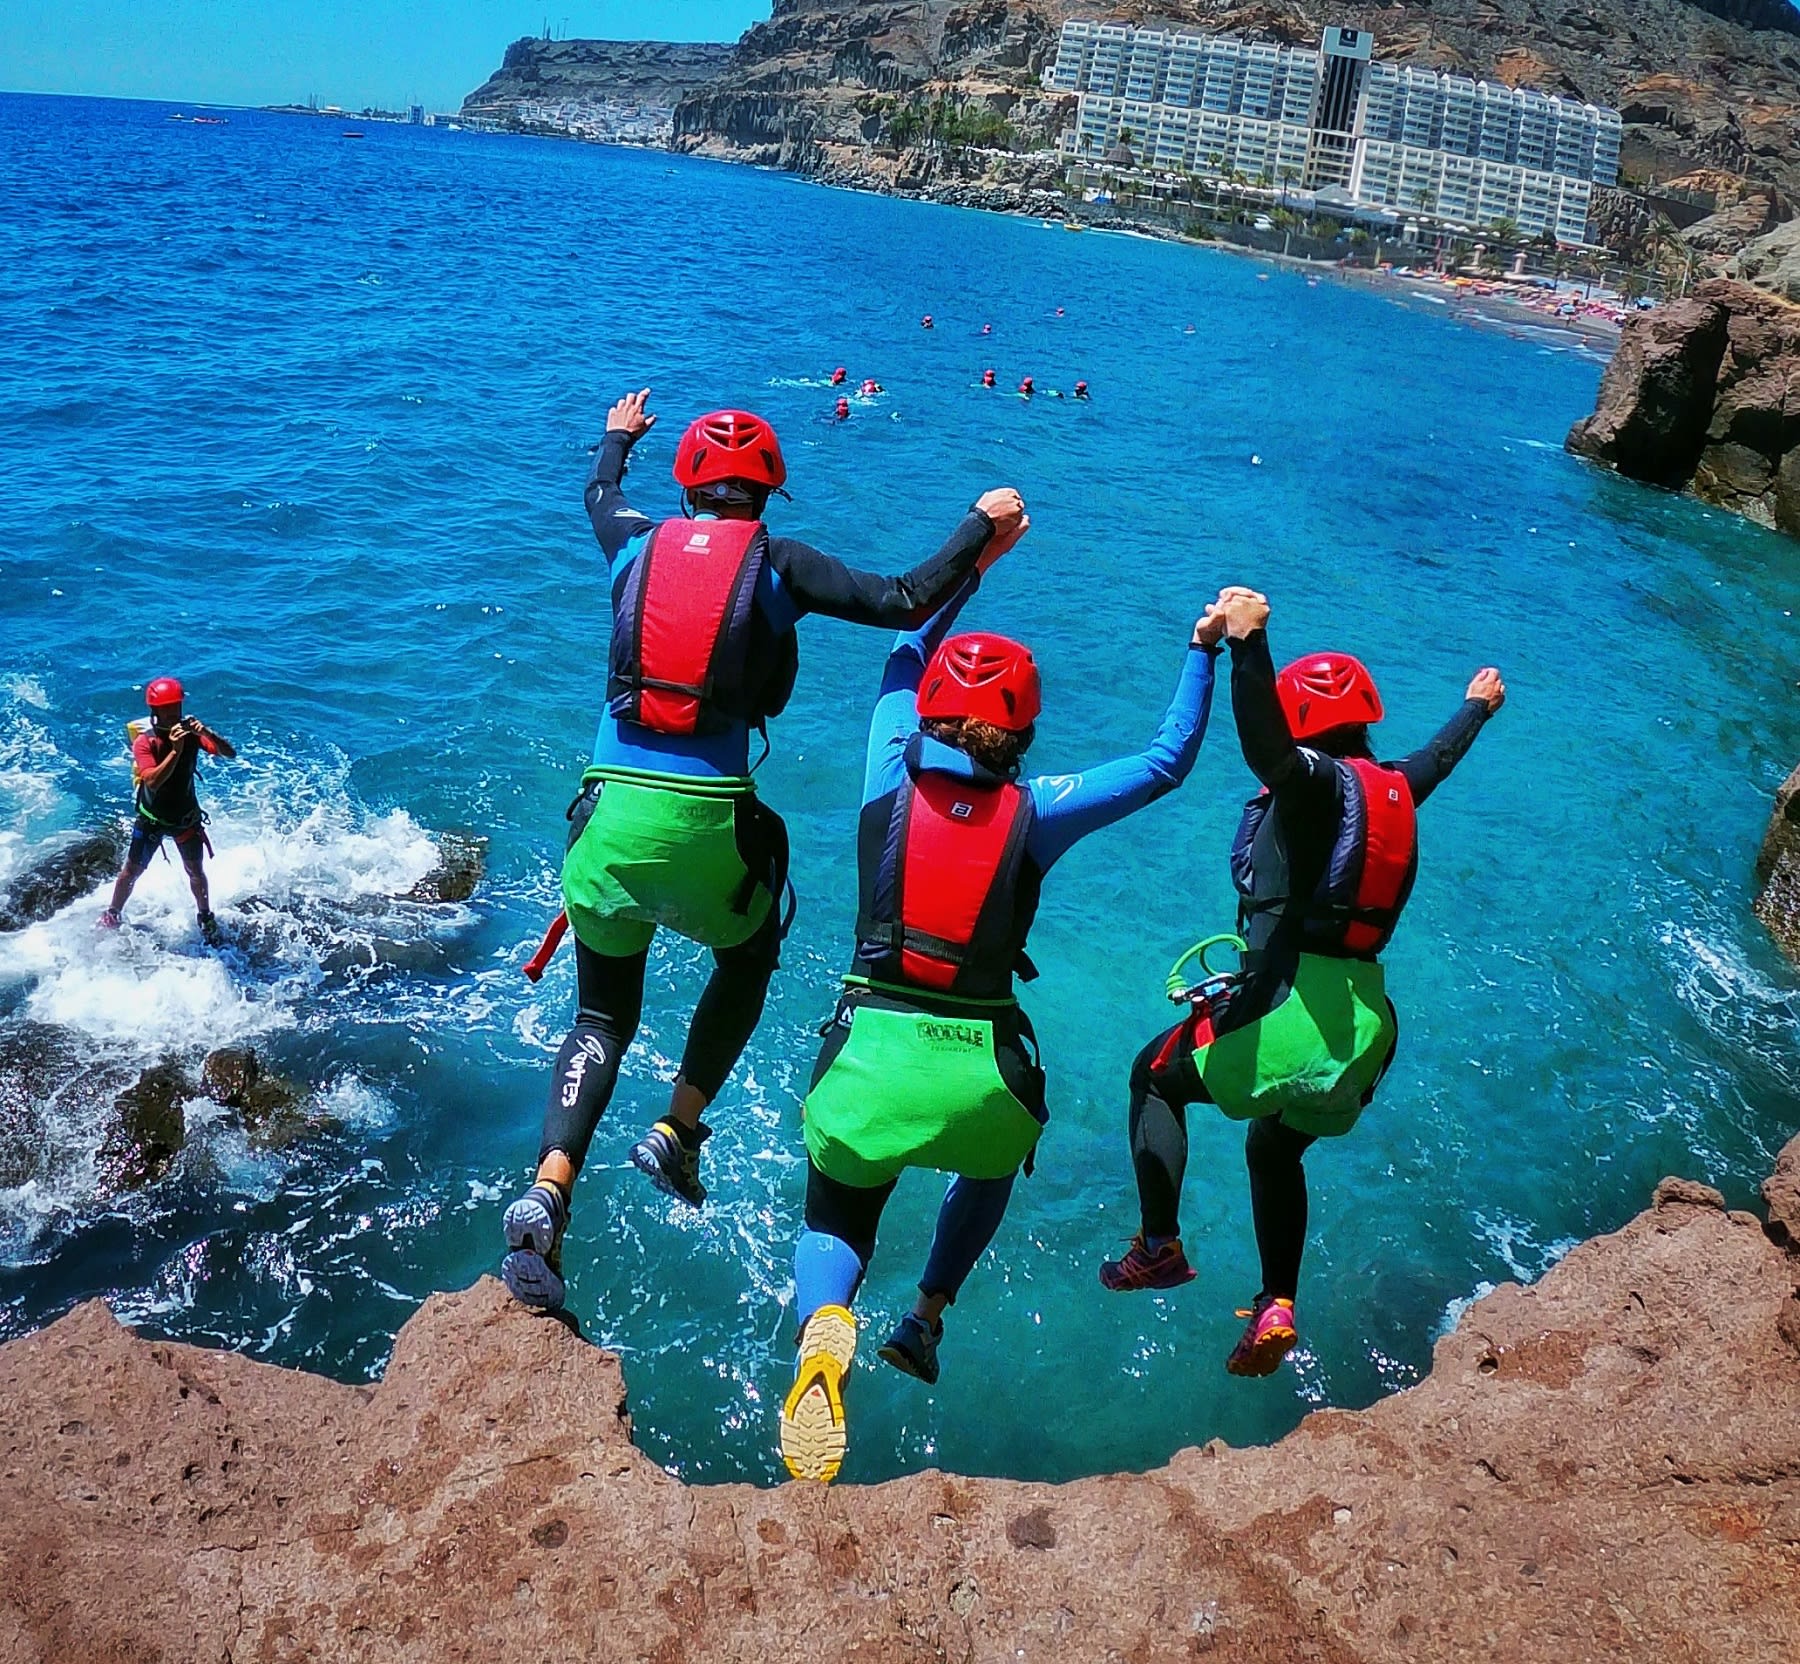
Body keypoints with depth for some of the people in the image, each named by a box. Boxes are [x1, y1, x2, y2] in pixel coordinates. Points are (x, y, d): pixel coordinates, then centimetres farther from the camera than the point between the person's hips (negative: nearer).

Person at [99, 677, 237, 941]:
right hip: (152, 818, -2)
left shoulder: (190, 731, -14)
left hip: (187, 816, 2)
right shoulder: (144, 741, -22)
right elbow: (152, 781, -36)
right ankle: (112, 916, 32)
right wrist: (175, 751, -45)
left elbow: (230, 753, -21)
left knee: (196, 871, 10)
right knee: (132, 871, 11)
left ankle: (206, 918, 31)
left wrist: (208, 734, -39)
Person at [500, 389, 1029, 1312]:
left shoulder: (638, 544, 11)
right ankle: (677, 1131, 19)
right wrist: (980, 525, 10)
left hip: (611, 811, 3)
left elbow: (599, 492, 34)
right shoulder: (780, 563, 1)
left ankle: (547, 1192, -4)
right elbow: (904, 601, -5)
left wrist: (618, 432, 55)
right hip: (709, 823, -3)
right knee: (748, 960, 29)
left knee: (603, 1012, 16)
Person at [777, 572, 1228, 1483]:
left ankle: (822, 1325, -16)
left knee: (831, 1227, 18)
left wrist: (970, 564, 25)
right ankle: (926, 1319, 21)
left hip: (871, 1055, 0)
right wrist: (1203, 651, 15)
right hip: (980, 1073, 0)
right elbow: (1167, 760, 7)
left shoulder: (892, 778, -1)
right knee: (993, 1165, 35)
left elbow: (904, 658, 18)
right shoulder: (1037, 809, -4)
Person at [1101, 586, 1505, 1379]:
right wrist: (1478, 707, 57)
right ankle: (1276, 1308, 18)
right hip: (1362, 1024, 8)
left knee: (1154, 1076, 14)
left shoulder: (1318, 779, -10)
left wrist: (1247, 642, -43)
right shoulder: (1392, 787, 14)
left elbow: (1265, 751, -34)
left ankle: (1159, 1247, 7)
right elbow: (1438, 758, 37)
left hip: (1289, 1005, -8)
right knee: (1275, 1149, 26)